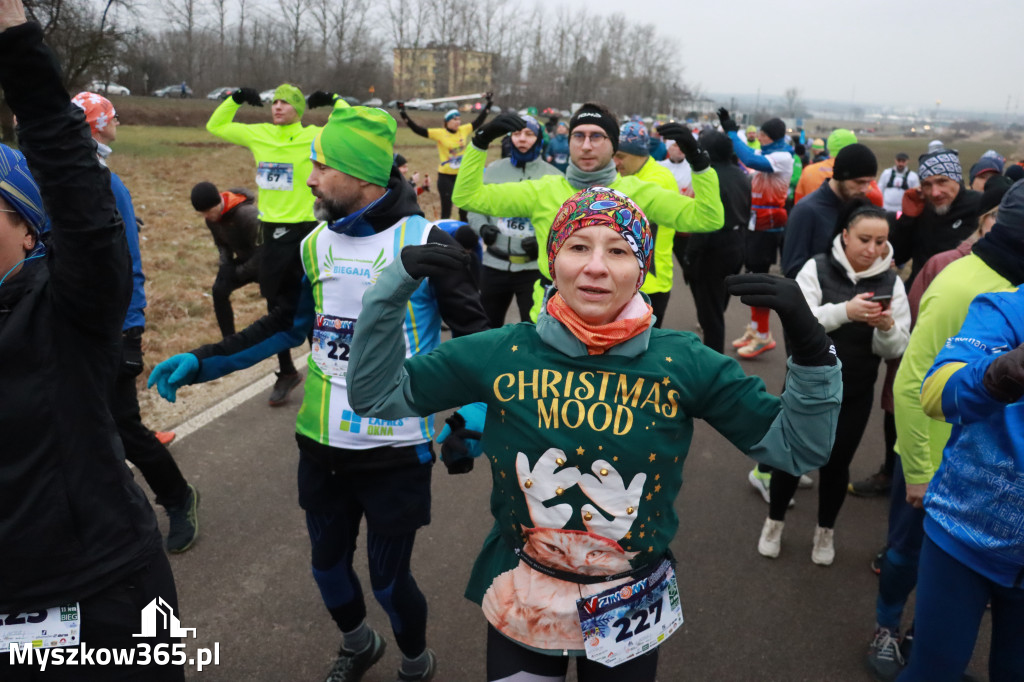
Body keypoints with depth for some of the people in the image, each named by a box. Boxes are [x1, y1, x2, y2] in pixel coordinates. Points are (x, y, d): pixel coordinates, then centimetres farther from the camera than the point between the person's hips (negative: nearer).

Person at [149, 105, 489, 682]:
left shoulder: (424, 243, -13)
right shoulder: (315, 244, 4)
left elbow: (474, 335, -8)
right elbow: (289, 325, 14)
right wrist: (202, 362, 7)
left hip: (396, 450, -5)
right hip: (322, 446, 5)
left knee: (390, 579, 8)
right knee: (329, 566, 20)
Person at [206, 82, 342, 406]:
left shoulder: (314, 136, -5)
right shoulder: (258, 134, 7)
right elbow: (215, 126, 20)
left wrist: (333, 100, -11)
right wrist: (234, 99, 10)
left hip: (304, 230, -5)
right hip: (271, 232, 5)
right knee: (277, 306, 13)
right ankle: (287, 372, 28)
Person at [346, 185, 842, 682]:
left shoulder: (682, 362, -14)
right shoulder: (503, 353, -13)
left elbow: (796, 447, -9)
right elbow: (376, 394, -6)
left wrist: (810, 347, -24)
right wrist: (396, 284, -17)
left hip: (631, 619, 0)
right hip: (519, 609, 0)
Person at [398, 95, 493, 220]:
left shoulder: (464, 130, 1)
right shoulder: (439, 133, -10)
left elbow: (479, 121, 11)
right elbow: (418, 130, -15)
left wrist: (488, 104, 13)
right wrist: (404, 115, -22)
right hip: (446, 177, -4)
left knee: (465, 209, 15)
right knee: (446, 210, 0)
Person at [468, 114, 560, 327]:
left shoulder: (553, 177, -2)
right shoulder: (493, 170, 6)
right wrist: (482, 227, -9)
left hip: (534, 268, -3)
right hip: (494, 265, 3)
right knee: (487, 326, 17)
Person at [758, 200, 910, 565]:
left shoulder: (891, 282, -2)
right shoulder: (817, 268, -9)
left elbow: (895, 349, -4)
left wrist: (887, 327, -25)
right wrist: (844, 311, -35)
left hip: (856, 392, 2)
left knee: (837, 462, 13)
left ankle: (825, 530, 37)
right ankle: (775, 521, 33)